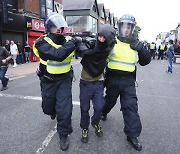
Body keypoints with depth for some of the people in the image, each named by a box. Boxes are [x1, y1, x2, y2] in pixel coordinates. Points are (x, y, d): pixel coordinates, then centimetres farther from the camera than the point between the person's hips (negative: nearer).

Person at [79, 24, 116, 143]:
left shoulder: (108, 49, -7)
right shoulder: (88, 44, -16)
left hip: (99, 83, 2)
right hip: (85, 83, -1)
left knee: (99, 107, 5)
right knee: (84, 108, 8)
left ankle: (95, 123, 37)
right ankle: (84, 128, 33)